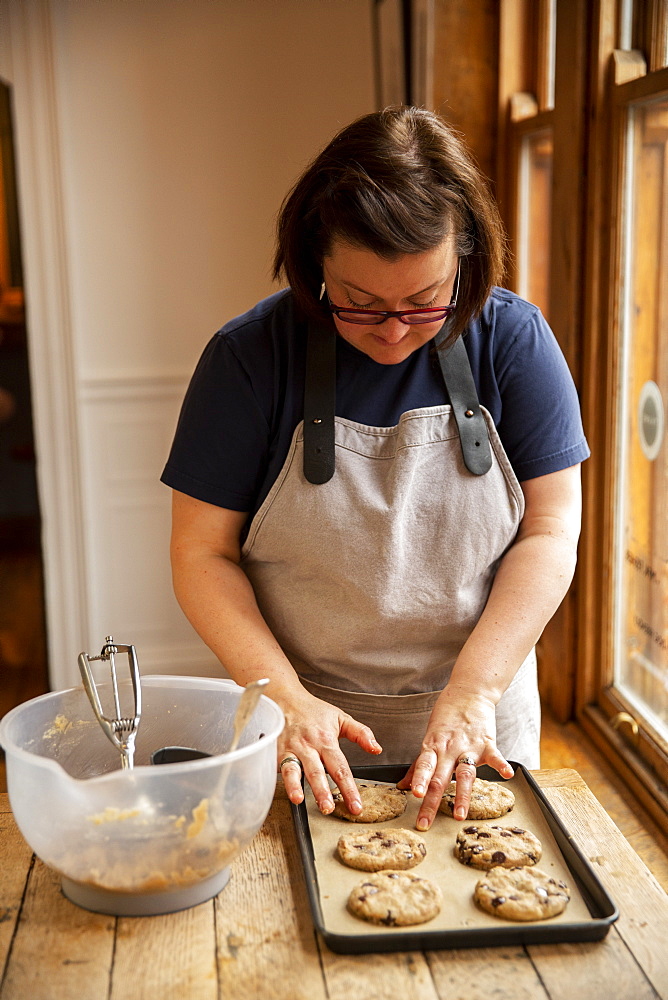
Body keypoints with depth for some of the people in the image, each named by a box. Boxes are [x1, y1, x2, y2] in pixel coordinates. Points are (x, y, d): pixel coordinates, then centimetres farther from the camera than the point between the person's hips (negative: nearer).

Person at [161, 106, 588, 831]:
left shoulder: (514, 339, -9)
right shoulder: (249, 355, -12)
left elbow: (548, 533, -9)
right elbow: (203, 553, -8)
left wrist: (473, 693, -18)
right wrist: (284, 696, -20)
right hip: (307, 735, 0)